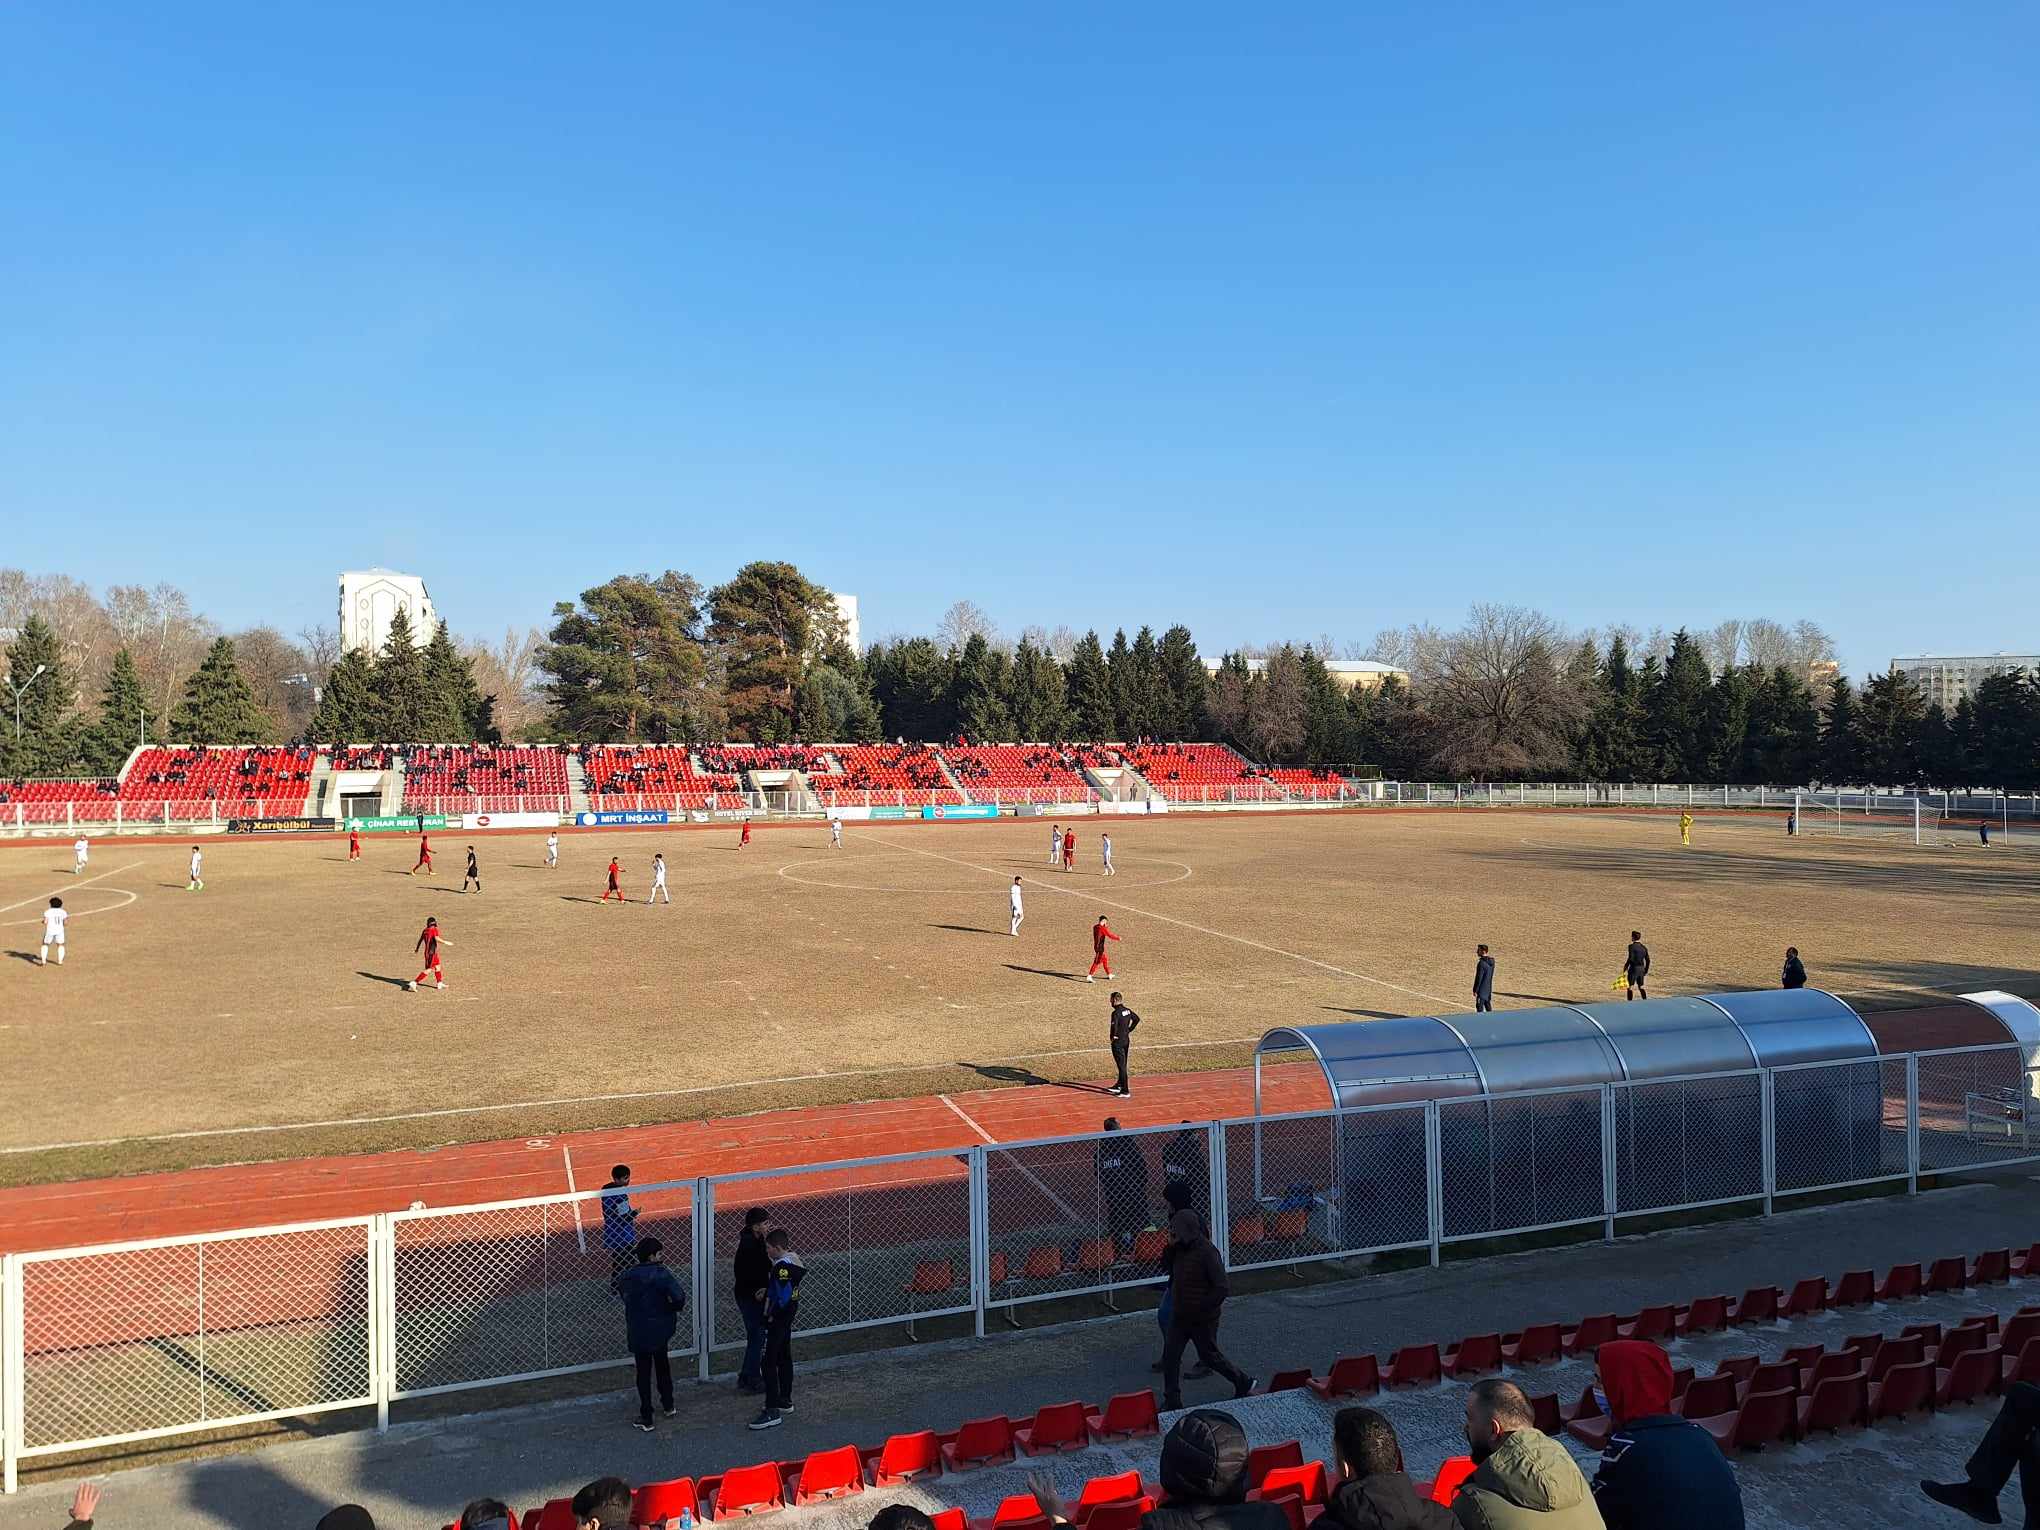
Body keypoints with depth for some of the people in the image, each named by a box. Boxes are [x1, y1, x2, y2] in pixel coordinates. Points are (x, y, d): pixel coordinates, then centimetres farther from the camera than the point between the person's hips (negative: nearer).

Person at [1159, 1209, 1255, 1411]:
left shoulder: (1207, 1253, -25)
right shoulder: (1180, 1250, 0)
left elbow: (1222, 1288, -24)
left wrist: (1201, 1309, -21)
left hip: (1203, 1319, -7)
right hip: (1180, 1316, 7)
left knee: (1209, 1355, 12)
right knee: (1170, 1356, 3)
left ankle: (1244, 1382, 35)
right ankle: (1172, 1401, 16)